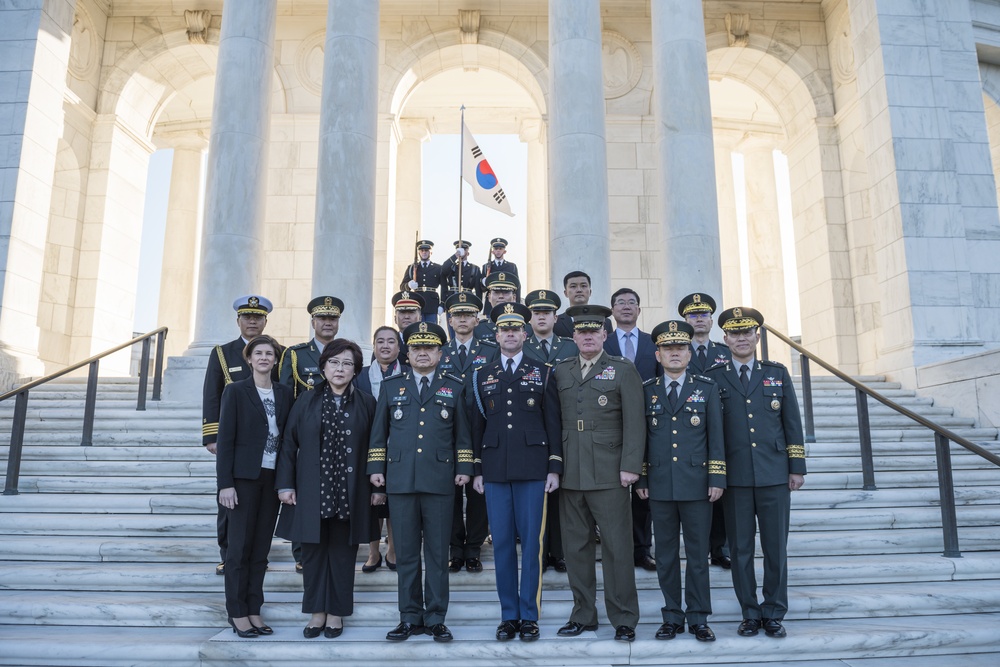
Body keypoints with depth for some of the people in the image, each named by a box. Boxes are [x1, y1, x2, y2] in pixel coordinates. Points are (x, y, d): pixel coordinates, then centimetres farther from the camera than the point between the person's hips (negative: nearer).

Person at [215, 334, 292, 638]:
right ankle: (237, 613, 14)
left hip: (273, 478, 4)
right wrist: (225, 483, -12)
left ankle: (254, 610, 19)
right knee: (240, 546, 2)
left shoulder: (285, 394, 8)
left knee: (261, 547, 9)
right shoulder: (236, 391, -2)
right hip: (244, 477, -4)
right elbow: (225, 439, -6)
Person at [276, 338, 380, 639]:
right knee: (313, 550, 7)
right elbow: (289, 444, 4)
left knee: (343, 552, 7)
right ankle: (317, 612, 22)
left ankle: (337, 612, 22)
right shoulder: (307, 401, 4)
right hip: (313, 492, 1)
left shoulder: (366, 403, 3)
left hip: (349, 492, -1)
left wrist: (378, 486, -1)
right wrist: (285, 484, -1)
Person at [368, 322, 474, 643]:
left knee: (438, 553, 4)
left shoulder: (454, 387, 9)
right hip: (400, 481, 1)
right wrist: (376, 467, 6)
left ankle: (436, 618, 15)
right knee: (406, 553, 7)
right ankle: (409, 617, 18)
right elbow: (379, 432, 13)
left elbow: (462, 433, 9)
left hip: (440, 481, -1)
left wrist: (464, 468, 2)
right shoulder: (391, 386, 11)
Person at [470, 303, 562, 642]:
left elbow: (553, 423, 3)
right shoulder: (483, 376, 11)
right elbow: (477, 425, 11)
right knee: (502, 543, 6)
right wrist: (477, 469, 7)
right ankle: (508, 615, 18)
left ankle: (529, 615, 14)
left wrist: (555, 468, -3)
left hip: (532, 468, -2)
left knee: (530, 541, 3)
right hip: (495, 470, 2)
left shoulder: (542, 373, 5)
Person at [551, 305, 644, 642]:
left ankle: (624, 620, 15)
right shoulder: (560, 371, 12)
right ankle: (583, 614, 24)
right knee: (576, 547, 10)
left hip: (608, 474, -3)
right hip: (570, 474, 4)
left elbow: (634, 422, -3)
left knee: (617, 547, 2)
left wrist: (630, 467, -10)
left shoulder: (623, 370, 2)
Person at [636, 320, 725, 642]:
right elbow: (641, 437, 8)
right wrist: (641, 479, 5)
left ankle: (698, 619, 18)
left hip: (697, 485, -1)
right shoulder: (647, 390, 7)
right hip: (660, 487, 1)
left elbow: (716, 436, 2)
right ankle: (672, 618, 20)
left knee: (697, 555, 6)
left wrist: (717, 478, -4)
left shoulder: (707, 388, 5)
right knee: (666, 556, 8)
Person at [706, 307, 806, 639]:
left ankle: (774, 614, 20)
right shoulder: (713, 377, 4)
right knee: (740, 549, 6)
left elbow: (792, 423, 9)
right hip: (735, 477, -1)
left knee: (776, 547, 6)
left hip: (774, 475, 1)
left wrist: (797, 467, 4)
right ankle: (750, 613, 19)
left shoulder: (778, 373, 9)